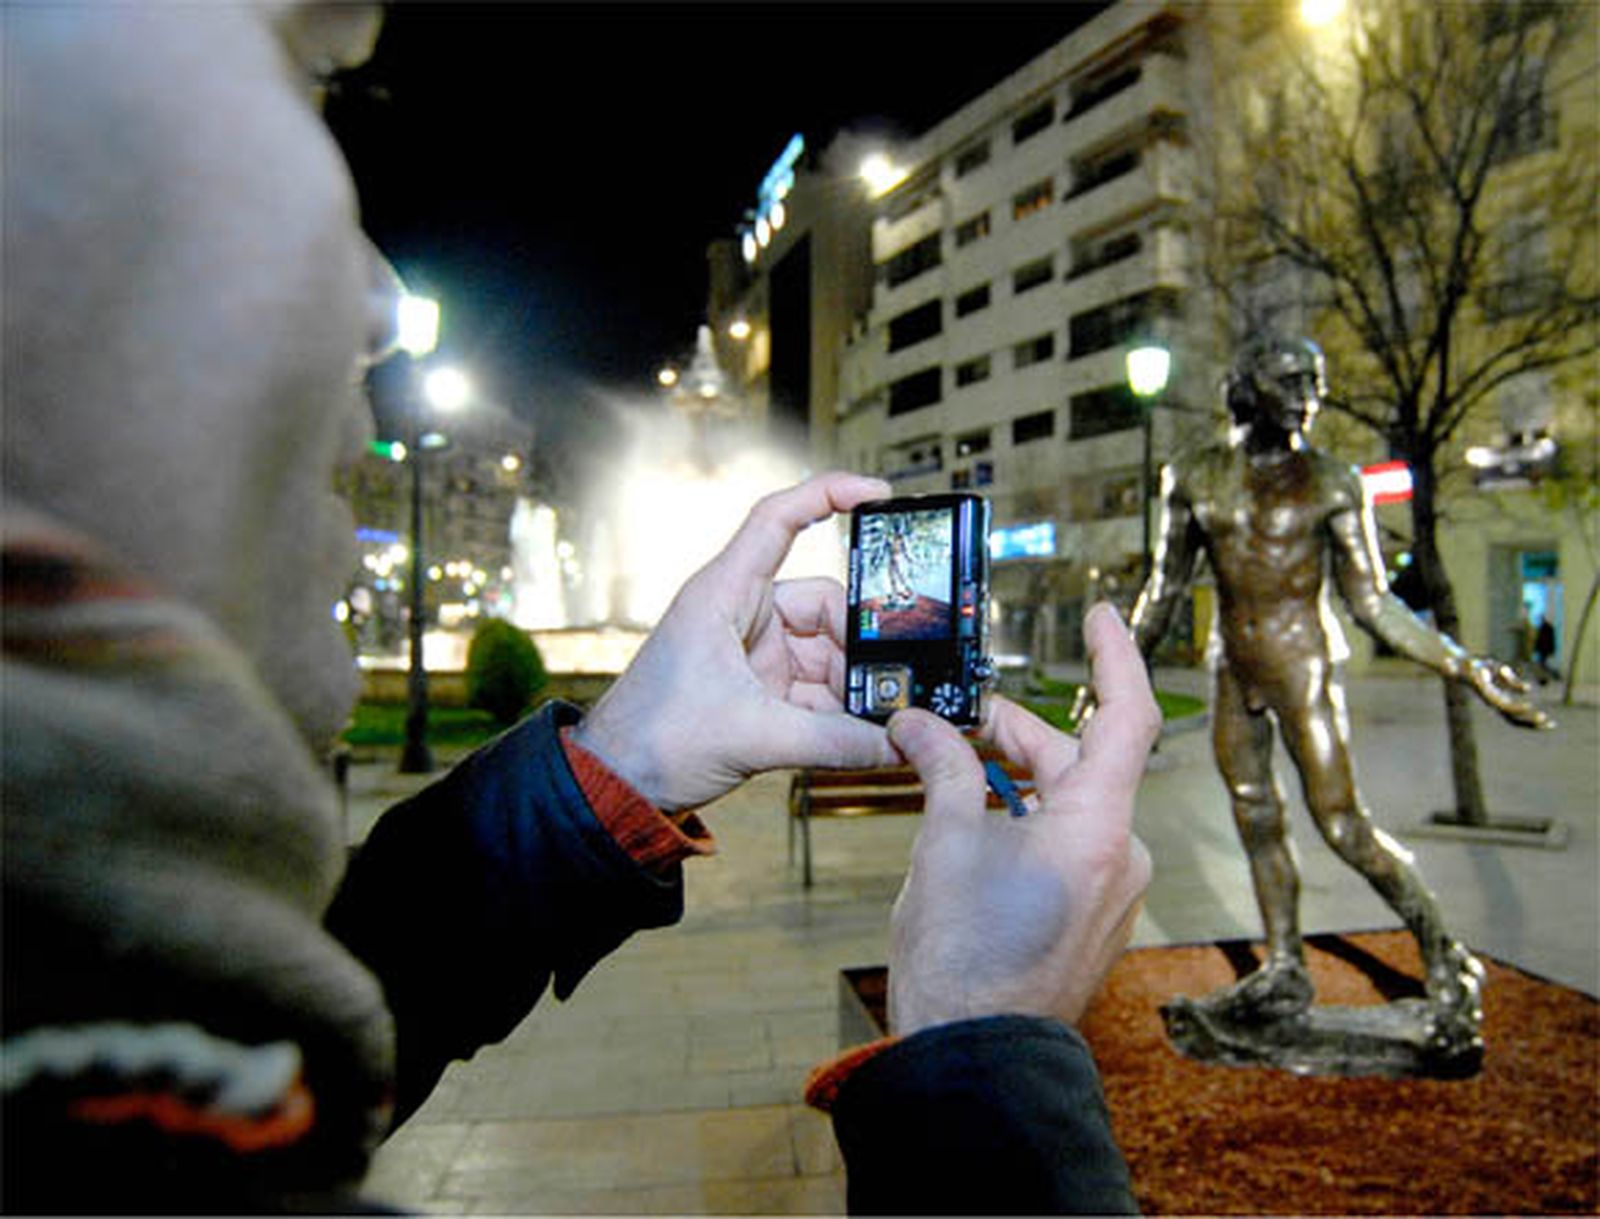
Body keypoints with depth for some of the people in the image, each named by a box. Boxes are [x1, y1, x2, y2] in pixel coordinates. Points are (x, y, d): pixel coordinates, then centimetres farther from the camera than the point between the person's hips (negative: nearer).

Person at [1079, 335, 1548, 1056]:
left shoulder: (1332, 484, -4)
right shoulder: (1194, 479, 5)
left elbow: (1372, 602, -1)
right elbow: (1163, 590, 12)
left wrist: (1465, 669, -7)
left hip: (1303, 667, -4)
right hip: (1234, 673, 4)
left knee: (1342, 823, -8)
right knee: (1256, 822, 10)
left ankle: (1445, 962, 13)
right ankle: (1284, 971, 24)